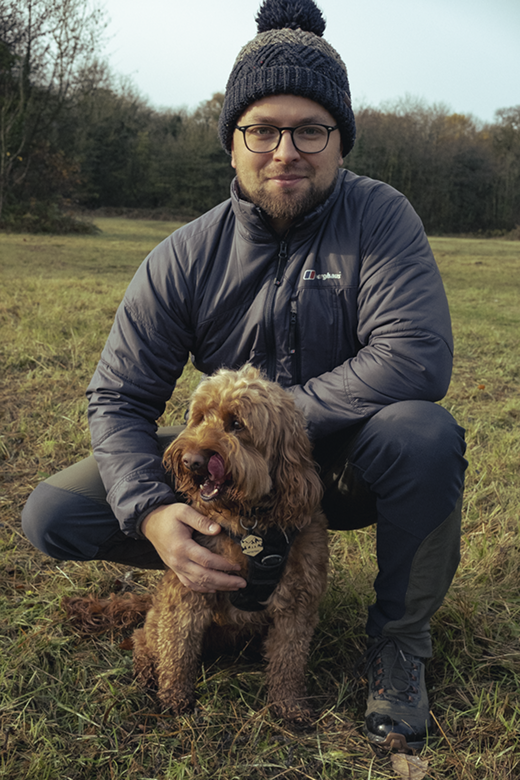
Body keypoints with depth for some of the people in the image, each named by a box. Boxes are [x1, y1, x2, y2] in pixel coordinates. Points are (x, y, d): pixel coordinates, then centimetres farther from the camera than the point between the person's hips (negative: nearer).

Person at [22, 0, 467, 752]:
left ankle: (399, 640, -10)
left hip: (349, 464, -2)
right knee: (55, 514, -12)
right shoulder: (186, 258, -11)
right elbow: (118, 399, -11)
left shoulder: (378, 216, -15)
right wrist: (153, 512, -30)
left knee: (424, 433, -37)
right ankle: (249, 567, 8)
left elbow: (417, 358, -29)